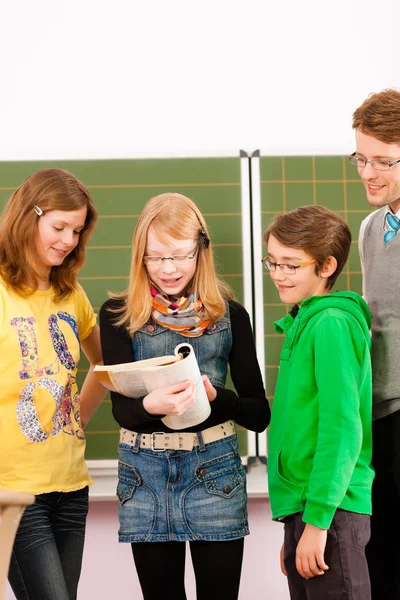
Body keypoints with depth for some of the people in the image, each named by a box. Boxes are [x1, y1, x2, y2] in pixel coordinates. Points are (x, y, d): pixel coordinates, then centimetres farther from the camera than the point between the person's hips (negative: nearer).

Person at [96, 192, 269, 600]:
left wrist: (213, 396, -20)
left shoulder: (228, 315, 1)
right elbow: (121, 408, -9)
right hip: (145, 476, 0)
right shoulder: (119, 315, -1)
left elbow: (259, 414, 1)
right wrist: (152, 405, -32)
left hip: (214, 473, 0)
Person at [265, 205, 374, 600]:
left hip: (331, 509, -9)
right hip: (301, 507, 9)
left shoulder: (332, 324, -12)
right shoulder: (303, 323, 16)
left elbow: (342, 429, -18)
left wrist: (317, 520, -19)